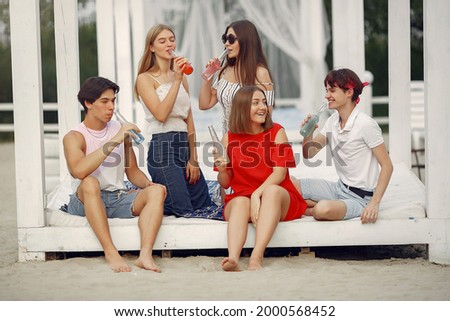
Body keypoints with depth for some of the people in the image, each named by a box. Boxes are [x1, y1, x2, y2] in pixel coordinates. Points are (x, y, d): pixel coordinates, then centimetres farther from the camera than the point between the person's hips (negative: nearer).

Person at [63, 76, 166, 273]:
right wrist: (114, 141, -28)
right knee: (90, 182, -36)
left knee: (158, 190, -21)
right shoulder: (74, 137, -5)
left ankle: (145, 255, -41)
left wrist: (148, 184, -7)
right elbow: (79, 171, -27)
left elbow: (132, 171, 17)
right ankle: (110, 253, -41)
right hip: (86, 202, -4)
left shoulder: (120, 129, 11)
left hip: (119, 199, 4)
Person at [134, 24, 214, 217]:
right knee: (185, 212, -12)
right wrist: (176, 81, -16)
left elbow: (189, 119, 13)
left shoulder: (181, 76, 16)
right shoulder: (145, 79, -2)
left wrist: (193, 159, 7)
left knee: (207, 208, 8)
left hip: (185, 145, 7)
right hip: (163, 147, -7)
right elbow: (161, 114, -16)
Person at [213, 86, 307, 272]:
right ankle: (233, 259, -56)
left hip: (278, 198, -1)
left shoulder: (276, 132, 0)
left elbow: (280, 172, -10)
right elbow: (225, 183, 9)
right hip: (241, 197, 1)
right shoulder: (230, 138, 5)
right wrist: (222, 169, -15)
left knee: (272, 190, -34)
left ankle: (256, 257, -47)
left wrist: (257, 194, -25)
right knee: (240, 201, -33)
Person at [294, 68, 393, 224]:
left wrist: (374, 204, -26)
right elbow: (309, 154, 12)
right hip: (339, 188, 7)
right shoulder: (332, 121, 5)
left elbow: (387, 166, -18)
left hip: (360, 197, -7)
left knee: (324, 209, -34)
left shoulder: (366, 125, -18)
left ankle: (313, 209, -2)